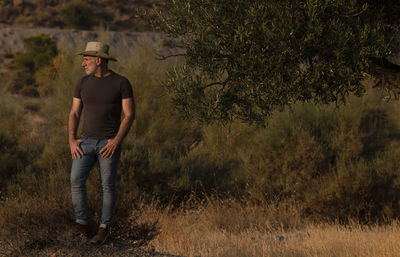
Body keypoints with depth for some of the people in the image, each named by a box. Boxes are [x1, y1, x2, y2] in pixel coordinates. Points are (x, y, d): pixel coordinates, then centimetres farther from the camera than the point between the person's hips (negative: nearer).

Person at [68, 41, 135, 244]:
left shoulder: (121, 83, -6)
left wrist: (116, 141, -18)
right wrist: (72, 140, -7)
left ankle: (104, 229, 8)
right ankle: (82, 224, -4)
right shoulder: (83, 83, 6)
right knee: (76, 179, -13)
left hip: (110, 143, -3)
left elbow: (129, 115, -8)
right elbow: (74, 114, 8)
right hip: (86, 142, 3)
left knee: (107, 185, -2)